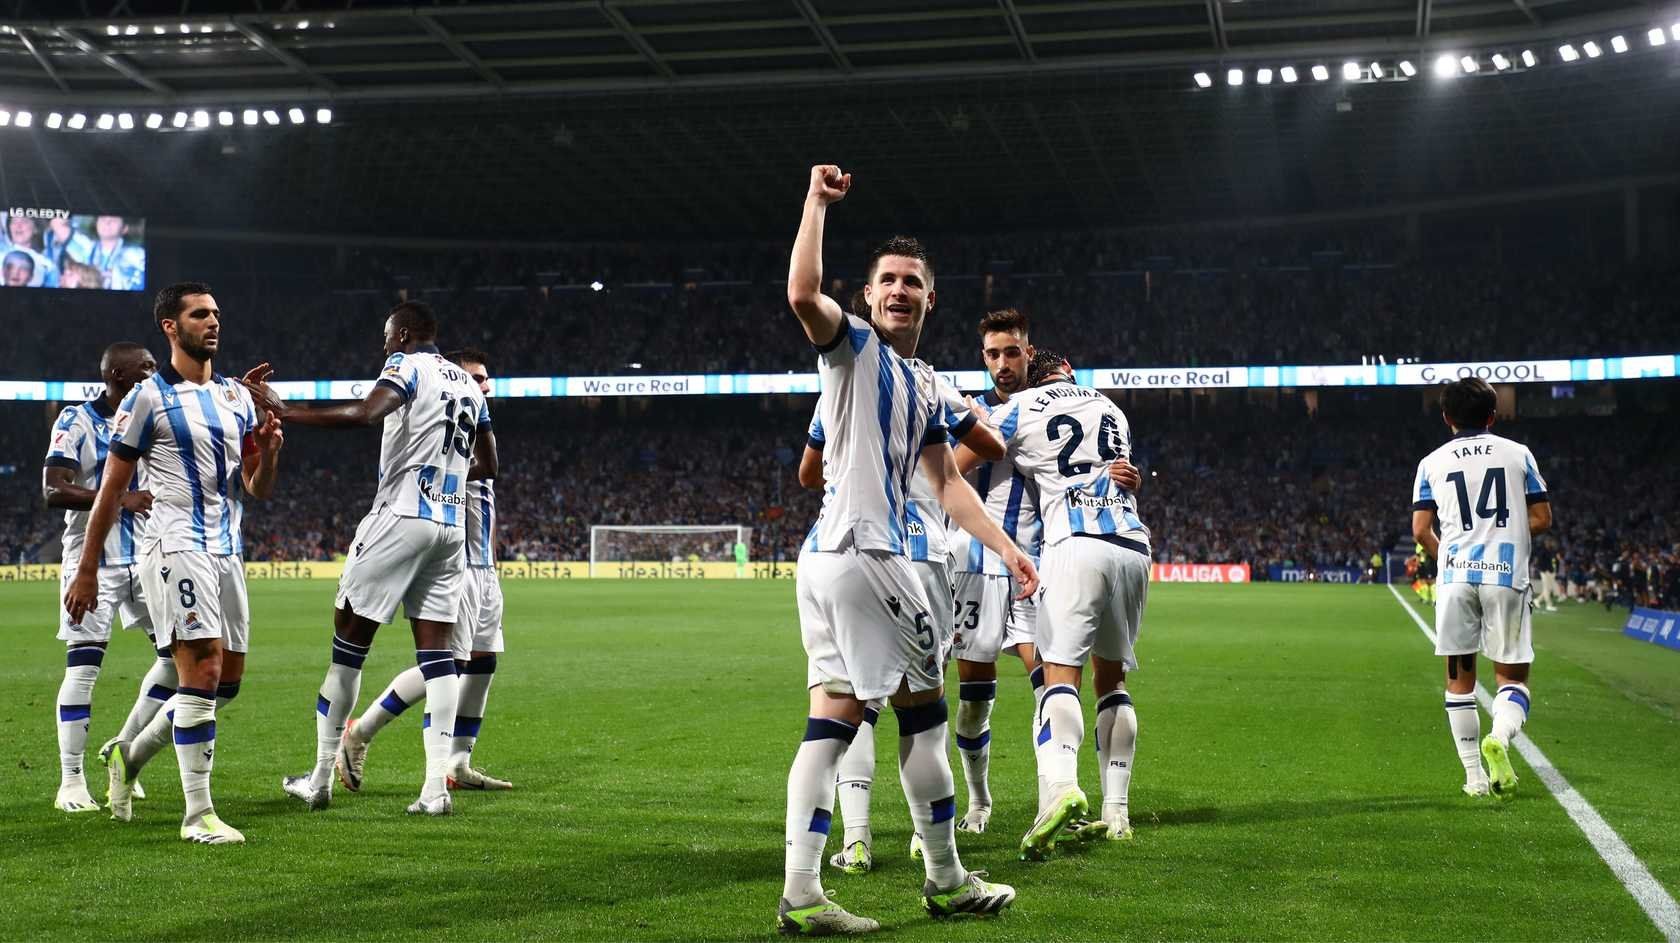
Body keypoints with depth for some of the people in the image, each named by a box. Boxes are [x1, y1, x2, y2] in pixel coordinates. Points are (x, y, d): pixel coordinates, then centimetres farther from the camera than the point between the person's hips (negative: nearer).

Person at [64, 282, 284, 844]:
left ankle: (131, 756, 30)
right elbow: (111, 490, -2)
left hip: (227, 551, 7)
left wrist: (269, 451, -6)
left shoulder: (238, 397, 15)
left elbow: (257, 490, 16)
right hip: (177, 549, -7)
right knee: (203, 672, -14)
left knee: (227, 682, 10)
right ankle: (198, 814, -7)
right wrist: (87, 571, -3)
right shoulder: (149, 398, -3)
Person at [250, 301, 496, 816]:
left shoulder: (408, 366, -4)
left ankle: (321, 778, 6)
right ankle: (437, 785, -2)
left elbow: (364, 414, -23)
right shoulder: (468, 384, 19)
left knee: (350, 638, 2)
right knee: (435, 650, 5)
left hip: (402, 518, -7)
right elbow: (488, 464, 25)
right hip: (452, 527, 7)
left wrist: (286, 411, -18)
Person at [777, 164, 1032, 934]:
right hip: (860, 552, -9)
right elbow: (803, 294, -24)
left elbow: (947, 484, 24)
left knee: (833, 717, 4)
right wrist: (817, 202, -17)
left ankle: (800, 894, 3)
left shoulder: (924, 385, 23)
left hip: (829, 558, 9)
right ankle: (946, 879, 15)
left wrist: (1006, 548, 17)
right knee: (922, 710, 3)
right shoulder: (853, 346, -2)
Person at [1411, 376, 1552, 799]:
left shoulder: (1432, 463, 8)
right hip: (1507, 574, -1)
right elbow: (1541, 520, 5)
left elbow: (1421, 530, 2)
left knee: (1460, 677, 11)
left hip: (1456, 575, 1)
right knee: (1512, 675, 8)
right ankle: (1499, 738, -22)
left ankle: (1475, 776, 10)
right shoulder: (1518, 454, 7)